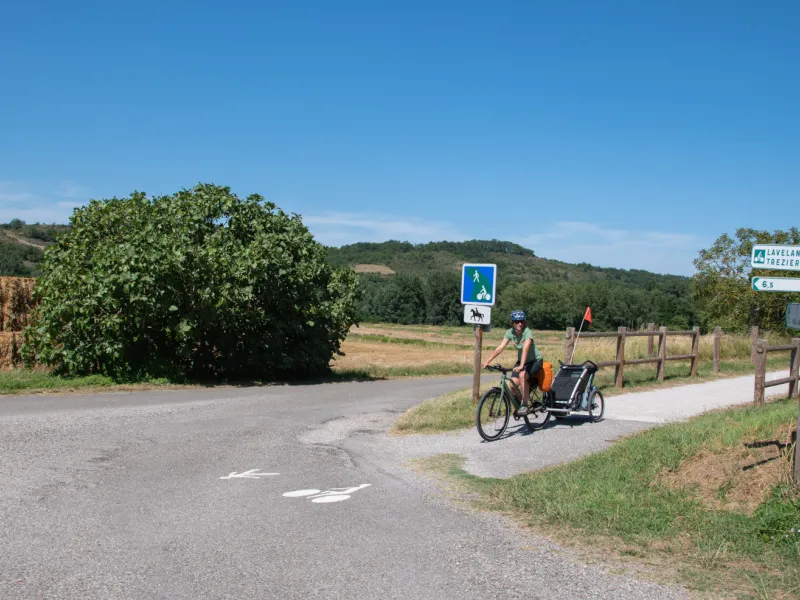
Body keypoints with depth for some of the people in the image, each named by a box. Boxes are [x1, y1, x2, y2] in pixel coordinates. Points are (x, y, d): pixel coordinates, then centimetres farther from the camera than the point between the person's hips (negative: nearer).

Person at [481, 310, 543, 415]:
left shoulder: (527, 332, -26)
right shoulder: (510, 332, -11)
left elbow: (525, 349, -40)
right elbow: (500, 348, -17)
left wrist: (521, 366, -53)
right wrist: (487, 362, -26)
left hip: (535, 361, -5)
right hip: (521, 360, 5)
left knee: (523, 376, -33)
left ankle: (524, 405, -20)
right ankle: (520, 401, 17)